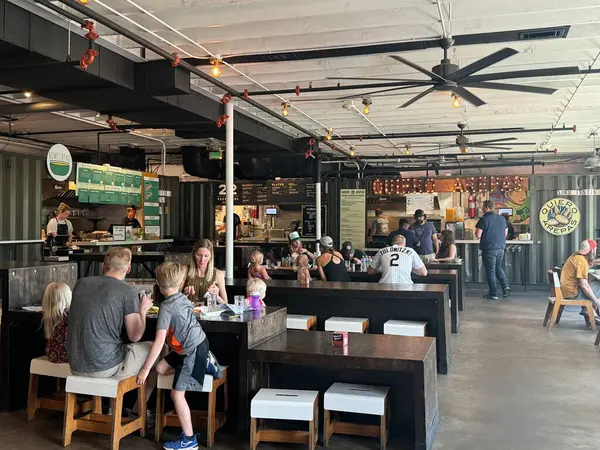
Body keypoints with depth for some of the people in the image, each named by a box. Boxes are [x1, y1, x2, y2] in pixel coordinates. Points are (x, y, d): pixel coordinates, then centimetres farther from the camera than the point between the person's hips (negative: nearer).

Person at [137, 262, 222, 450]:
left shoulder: (166, 307, -18)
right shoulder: (183, 299, 5)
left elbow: (159, 341, -24)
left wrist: (145, 369, -18)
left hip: (193, 350, -9)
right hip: (197, 344, 9)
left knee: (177, 393, -2)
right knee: (161, 367, 17)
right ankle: (206, 364, 22)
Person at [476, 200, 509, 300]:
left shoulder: (484, 219, -14)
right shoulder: (502, 218, 6)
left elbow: (477, 235, -16)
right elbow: (506, 233, 15)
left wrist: (484, 233, 5)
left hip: (489, 249, -6)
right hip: (501, 247, 6)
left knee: (490, 271, 4)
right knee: (498, 267, 22)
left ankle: (493, 294, 8)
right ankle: (505, 287, 9)